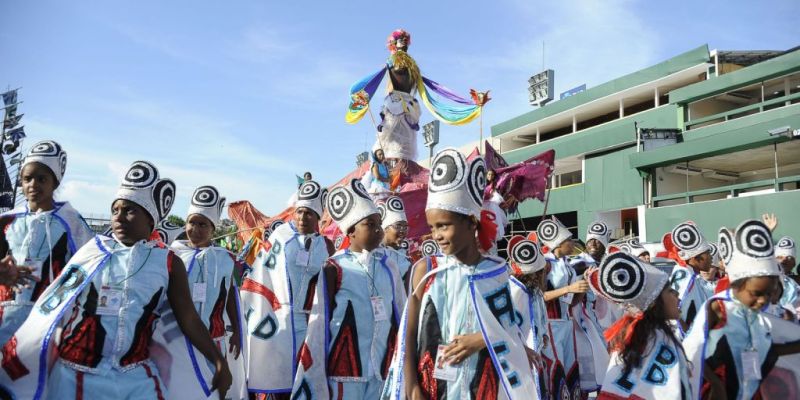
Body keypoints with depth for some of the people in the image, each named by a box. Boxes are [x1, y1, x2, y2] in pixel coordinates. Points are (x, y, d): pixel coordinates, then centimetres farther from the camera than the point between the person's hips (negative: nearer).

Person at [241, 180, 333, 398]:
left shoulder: (325, 246, 5)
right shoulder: (281, 235, -1)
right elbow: (261, 274, -1)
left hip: (307, 321, 2)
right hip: (276, 317, -1)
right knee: (275, 375, 4)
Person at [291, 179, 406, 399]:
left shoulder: (389, 268, 8)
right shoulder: (334, 269, -5)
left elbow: (403, 316, 12)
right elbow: (317, 326, -5)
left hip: (381, 371, 4)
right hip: (344, 371, -4)